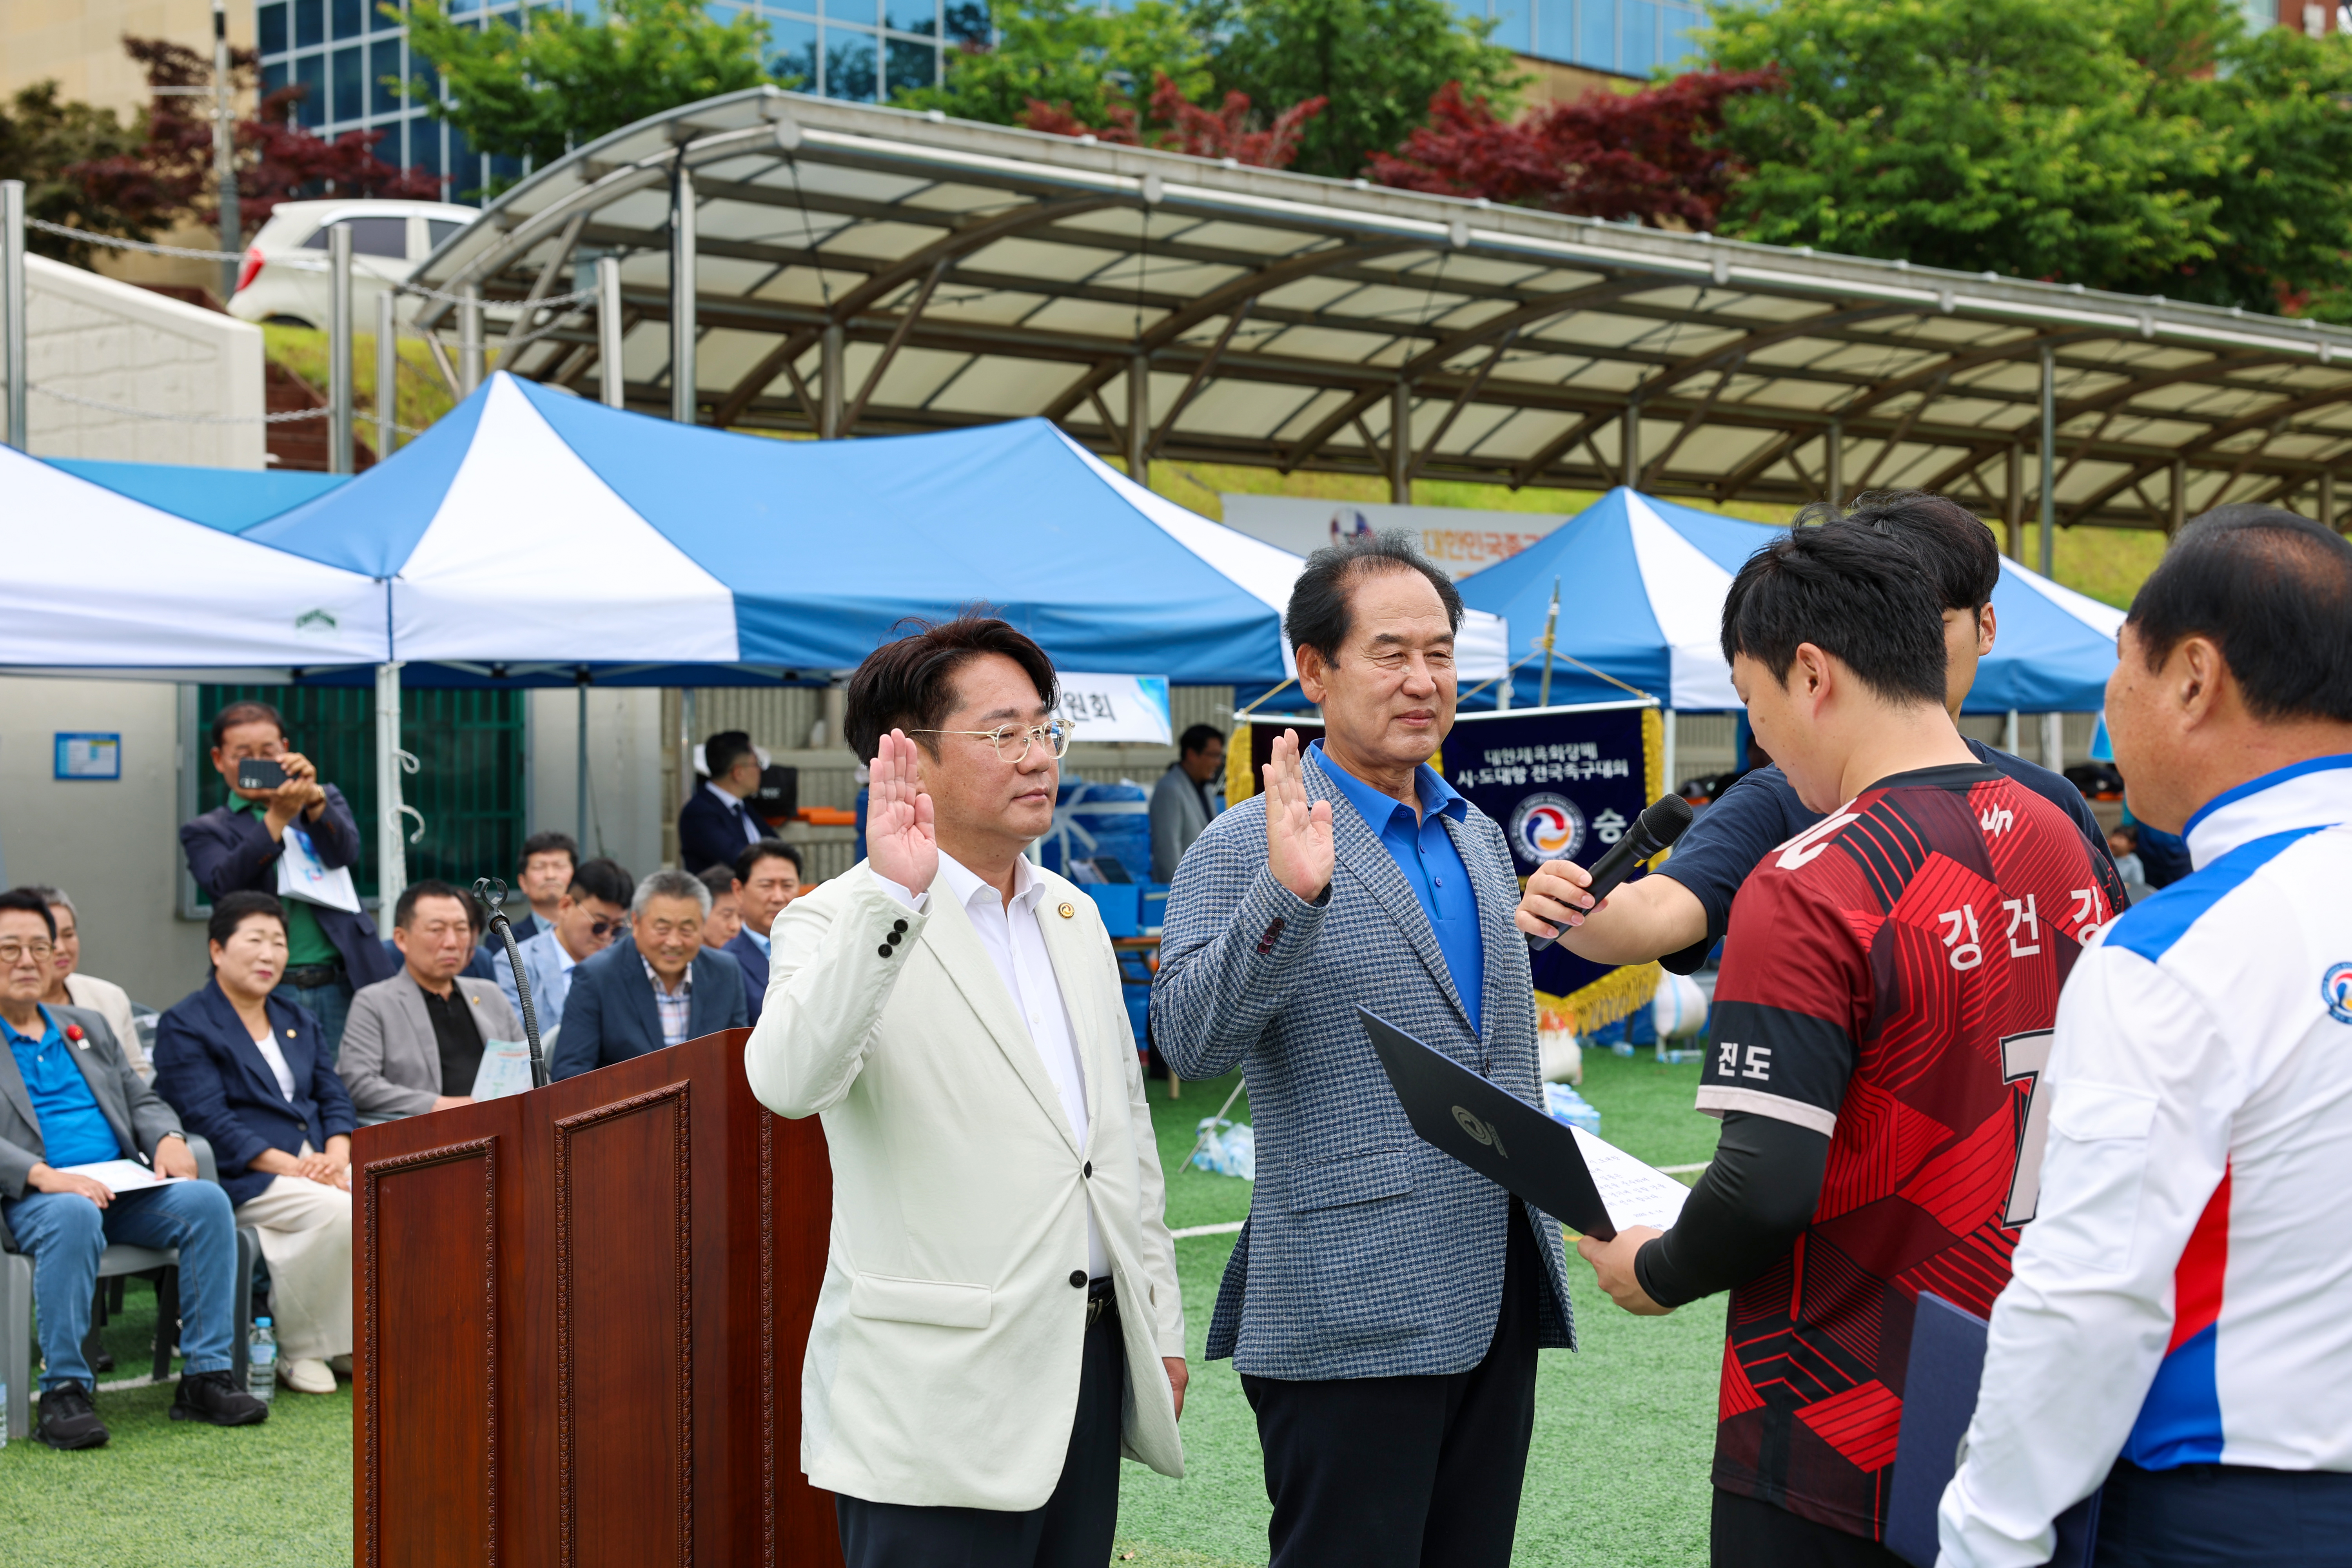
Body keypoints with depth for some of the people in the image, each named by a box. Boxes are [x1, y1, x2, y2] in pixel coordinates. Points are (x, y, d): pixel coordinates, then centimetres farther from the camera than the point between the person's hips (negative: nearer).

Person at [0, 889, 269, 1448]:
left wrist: (169, 1140, -1)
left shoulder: (89, 1028, 25)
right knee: (74, 1215, -39)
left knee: (206, 1201, -23)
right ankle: (63, 1391, -32)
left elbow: (142, 1101, 23)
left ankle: (206, 1376, -20)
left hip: (122, 1189, 5)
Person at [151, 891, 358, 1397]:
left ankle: (354, 1340, -9)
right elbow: (209, 1120, -11)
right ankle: (298, 1349, -15)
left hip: (317, 1163, 6)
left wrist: (336, 1156, -8)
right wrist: (292, 1166, -20)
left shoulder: (298, 1022, 23)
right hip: (241, 1178, -6)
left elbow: (334, 1099, 15)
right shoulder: (185, 1025, 0)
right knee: (338, 1210, -33)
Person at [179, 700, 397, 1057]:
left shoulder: (325, 801, 18)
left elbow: (345, 854, -2)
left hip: (342, 986, 2)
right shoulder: (206, 832, 11)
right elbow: (225, 885, -10)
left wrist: (313, 798, -19)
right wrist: (277, 817, -19)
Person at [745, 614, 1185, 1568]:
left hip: (1095, 1355, 7)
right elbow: (789, 1084, -29)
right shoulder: (837, 923, -8)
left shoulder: (1074, 916, 15)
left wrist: (1162, 1325, 19)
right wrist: (891, 898, -36)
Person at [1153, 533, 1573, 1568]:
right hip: (1352, 1316, -7)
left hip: (1499, 1292, 7)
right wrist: (1288, 895, -32)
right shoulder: (1246, 848, -8)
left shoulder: (1479, 835, 16)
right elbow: (1190, 1043, -21)